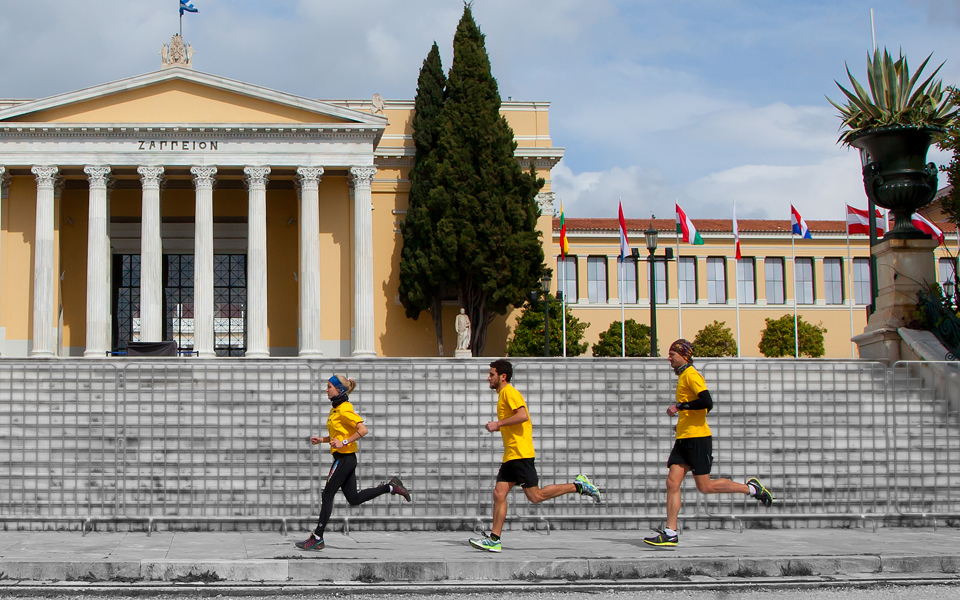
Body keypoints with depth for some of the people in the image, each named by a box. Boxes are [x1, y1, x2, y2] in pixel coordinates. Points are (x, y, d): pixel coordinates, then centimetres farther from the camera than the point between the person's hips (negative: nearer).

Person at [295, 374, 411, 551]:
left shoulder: (344, 409, -15)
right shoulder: (335, 409, 15)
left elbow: (362, 430, -22)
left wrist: (344, 442, -23)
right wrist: (321, 440, 12)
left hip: (344, 458, -10)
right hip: (344, 458, 10)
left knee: (327, 495, -5)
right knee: (353, 499, 10)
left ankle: (317, 539, 0)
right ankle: (391, 487, 14)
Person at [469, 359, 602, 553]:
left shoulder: (509, 392, -8)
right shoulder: (504, 394, 22)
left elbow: (523, 415, -23)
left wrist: (498, 423, -17)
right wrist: (499, 427, 19)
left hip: (520, 453, -10)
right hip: (511, 455, 10)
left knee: (535, 496, -9)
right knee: (499, 494, 2)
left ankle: (578, 486, 1)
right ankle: (494, 540, 0)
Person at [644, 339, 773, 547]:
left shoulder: (692, 375, -11)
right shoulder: (684, 376, 19)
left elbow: (707, 402, -23)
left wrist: (680, 406, -18)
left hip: (698, 439, -9)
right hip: (684, 439, 9)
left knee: (705, 487, -5)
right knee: (672, 483, -1)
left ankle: (751, 488, 11)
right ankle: (670, 534, -3)